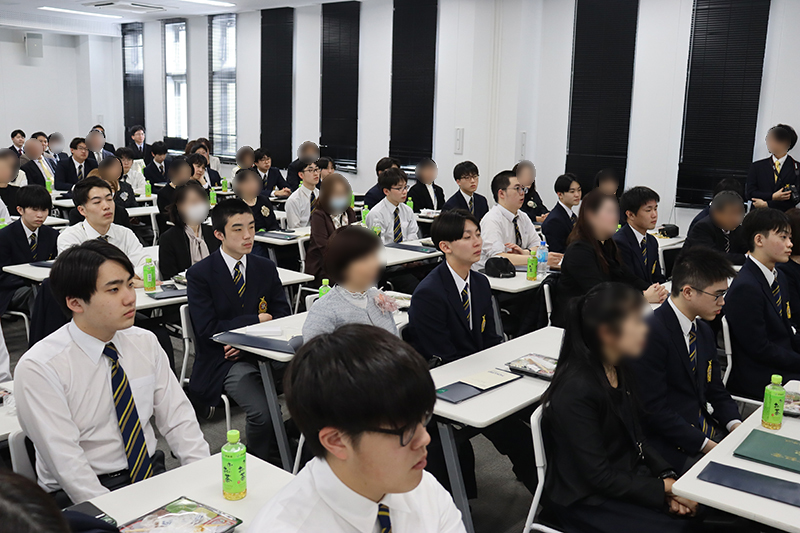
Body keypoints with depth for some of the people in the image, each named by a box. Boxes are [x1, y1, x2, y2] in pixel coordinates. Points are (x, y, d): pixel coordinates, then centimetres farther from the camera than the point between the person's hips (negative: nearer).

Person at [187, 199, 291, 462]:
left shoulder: (266, 268, 10)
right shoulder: (199, 274, -4)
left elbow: (283, 316, 5)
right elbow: (208, 330, -11)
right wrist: (256, 321, -9)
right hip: (225, 362, -4)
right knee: (263, 413, -28)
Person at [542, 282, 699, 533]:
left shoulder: (619, 369, -1)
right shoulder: (576, 391, -27)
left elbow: (636, 436, 9)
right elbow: (599, 477, -22)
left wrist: (667, 477, -5)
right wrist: (664, 488, -17)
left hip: (627, 476, 8)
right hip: (586, 500, -8)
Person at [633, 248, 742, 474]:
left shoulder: (704, 331, 10)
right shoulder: (651, 333, -19)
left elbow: (716, 391, 16)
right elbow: (654, 409, -20)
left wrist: (735, 424, -3)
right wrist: (706, 445, -20)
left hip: (708, 431, 8)